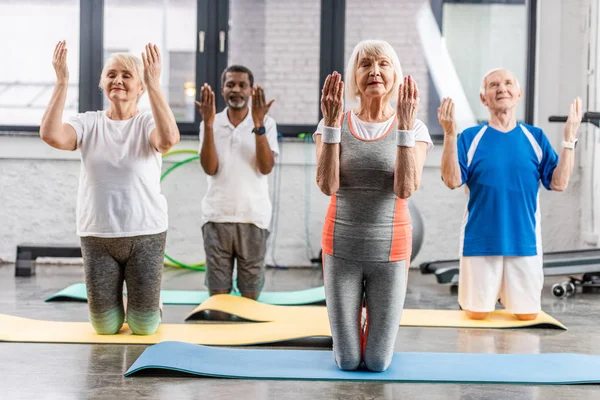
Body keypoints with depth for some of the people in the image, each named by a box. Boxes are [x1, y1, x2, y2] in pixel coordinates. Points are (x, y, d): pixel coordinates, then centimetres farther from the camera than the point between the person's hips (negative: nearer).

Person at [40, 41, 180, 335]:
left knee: (143, 327, 2)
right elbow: (51, 135, -20)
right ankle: (115, 299, 41)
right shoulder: (88, 123, 1)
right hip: (97, 236, 2)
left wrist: (154, 84, -31)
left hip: (146, 234, -1)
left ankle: (144, 303, 37)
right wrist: (61, 82, -21)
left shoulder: (147, 123, -5)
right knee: (106, 326, 6)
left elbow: (169, 139, -29)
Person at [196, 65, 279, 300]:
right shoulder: (210, 124, 6)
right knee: (217, 294, 5)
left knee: (250, 293, 6)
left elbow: (266, 167, -9)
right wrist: (209, 124, -13)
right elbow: (210, 168, -7)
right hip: (217, 217, 1)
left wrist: (258, 125, -17)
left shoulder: (266, 124, 2)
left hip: (254, 217, -1)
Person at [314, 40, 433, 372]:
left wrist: (404, 125, -25)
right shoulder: (333, 125, -2)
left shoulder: (414, 128, -4)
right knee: (348, 362, 4)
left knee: (377, 363, 4)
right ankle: (348, 331, 40)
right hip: (342, 248, 1)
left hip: (389, 250, 0)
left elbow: (405, 189, -19)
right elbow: (327, 185, -16)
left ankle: (379, 324, 40)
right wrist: (332, 122, -22)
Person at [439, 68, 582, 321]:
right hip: (480, 242, -1)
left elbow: (558, 183, -3)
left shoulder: (535, 137, 3)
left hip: (525, 241, 2)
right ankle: (491, 295, 39)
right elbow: (452, 181, -14)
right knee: (477, 313, 5)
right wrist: (449, 134, -22)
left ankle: (508, 298, 40)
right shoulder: (470, 138, -3)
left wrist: (569, 138, -10)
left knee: (527, 314, 7)